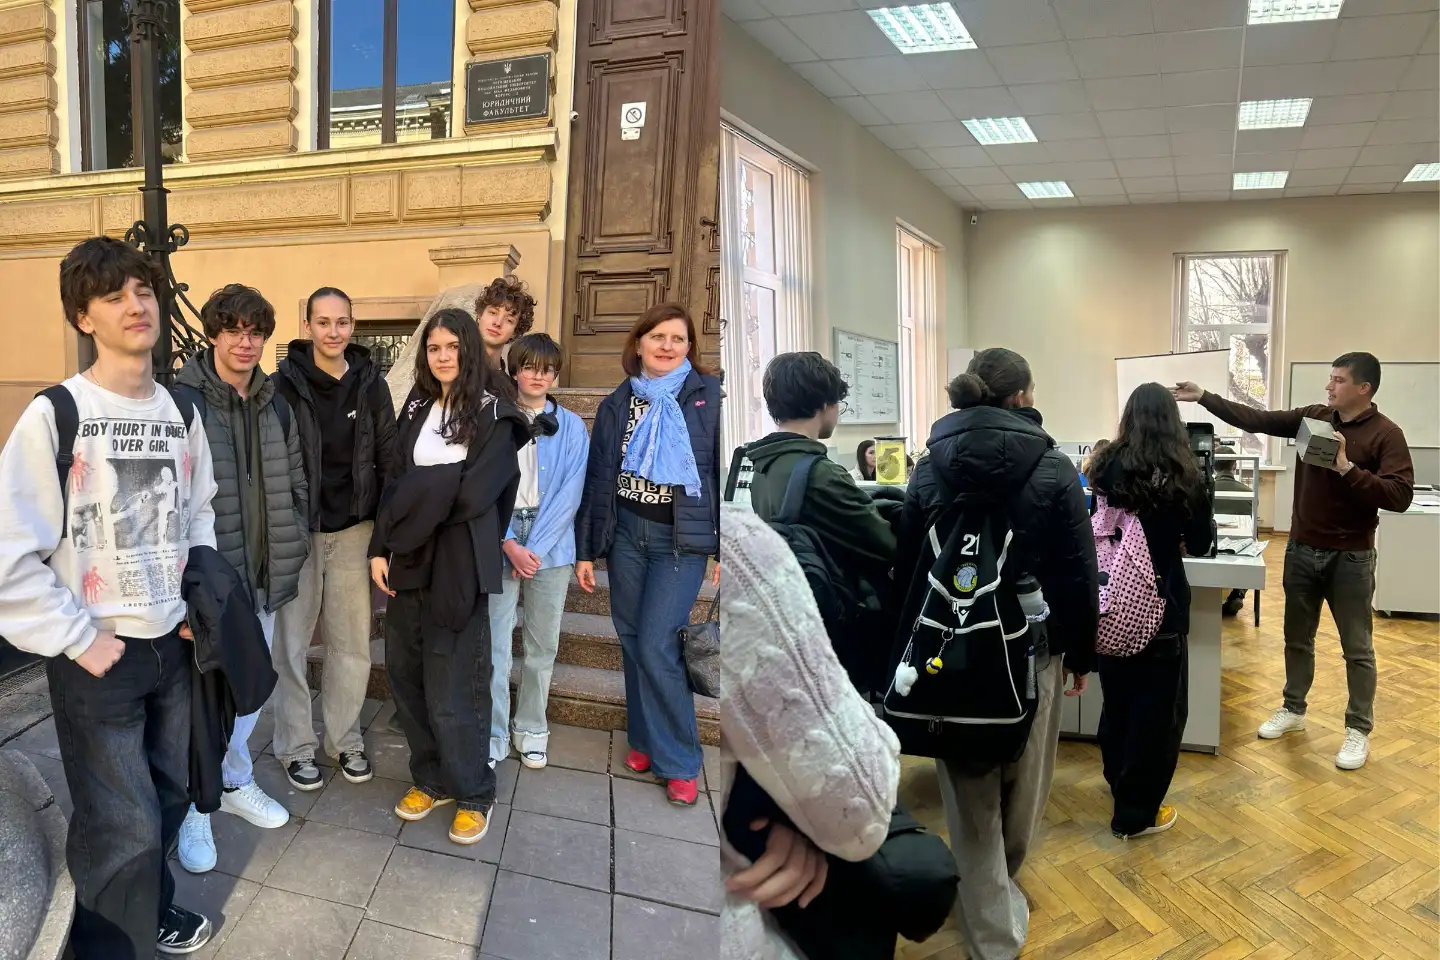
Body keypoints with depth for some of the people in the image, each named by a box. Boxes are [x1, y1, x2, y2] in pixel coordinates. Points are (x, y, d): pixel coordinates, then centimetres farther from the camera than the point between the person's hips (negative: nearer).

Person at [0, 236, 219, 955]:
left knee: (168, 797, 19)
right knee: (124, 830, -1)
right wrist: (77, 638, -14)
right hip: (98, 653, -5)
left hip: (174, 644, 6)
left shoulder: (181, 412, 4)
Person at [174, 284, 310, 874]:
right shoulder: (182, 400, -12)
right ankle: (194, 808, 23)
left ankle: (237, 782, 38)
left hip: (265, 575, 6)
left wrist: (294, 544, 9)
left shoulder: (274, 404, 9)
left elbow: (296, 483, 16)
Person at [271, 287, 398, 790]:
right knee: (292, 640, 7)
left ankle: (344, 738, 26)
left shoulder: (370, 383, 3)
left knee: (352, 641, 9)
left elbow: (388, 458, 6)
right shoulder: (286, 383, -6)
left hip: (353, 529, 3)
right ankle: (296, 745, 23)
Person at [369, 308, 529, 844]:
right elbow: (397, 486, 7)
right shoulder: (415, 410, 11)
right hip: (407, 562, 6)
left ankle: (474, 794, 21)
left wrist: (421, 492, -4)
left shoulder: (494, 416, -5)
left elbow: (473, 495, -15)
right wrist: (380, 548, -2)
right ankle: (430, 779, 32)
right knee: (405, 679, 11)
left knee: (451, 695, -1)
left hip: (460, 569, -5)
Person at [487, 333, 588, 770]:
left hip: (550, 546, 1)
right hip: (502, 542, -1)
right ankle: (494, 734, 9)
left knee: (543, 644, 9)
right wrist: (510, 545, -12)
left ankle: (531, 729, 24)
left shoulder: (572, 427, 1)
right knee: (495, 644, -2)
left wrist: (534, 548, -11)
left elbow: (569, 495, -4)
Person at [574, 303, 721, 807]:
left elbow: (724, 473, -4)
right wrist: (585, 549, 9)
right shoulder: (617, 404, 7)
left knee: (656, 645, -8)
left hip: (682, 539, -4)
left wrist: (724, 549, -8)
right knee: (631, 641, 9)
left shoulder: (710, 396, -4)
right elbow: (597, 478, 10)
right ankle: (645, 739, 28)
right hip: (626, 534, 4)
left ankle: (679, 761, 8)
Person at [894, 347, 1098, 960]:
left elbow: (905, 570, 1)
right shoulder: (1053, 469, -9)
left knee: (970, 799, 11)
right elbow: (1079, 576, -7)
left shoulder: (930, 469, -3)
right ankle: (1003, 884, 48)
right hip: (1032, 650, 0)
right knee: (1022, 782, 24)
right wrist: (1081, 655, 5)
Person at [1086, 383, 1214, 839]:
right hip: (1159, 603, -4)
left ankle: (1118, 780, 41)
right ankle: (1136, 811, 14)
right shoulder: (1182, 475, -11)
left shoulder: (1105, 466, -3)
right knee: (1158, 706, 8)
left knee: (1117, 697, 21)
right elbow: (1201, 543, 1)